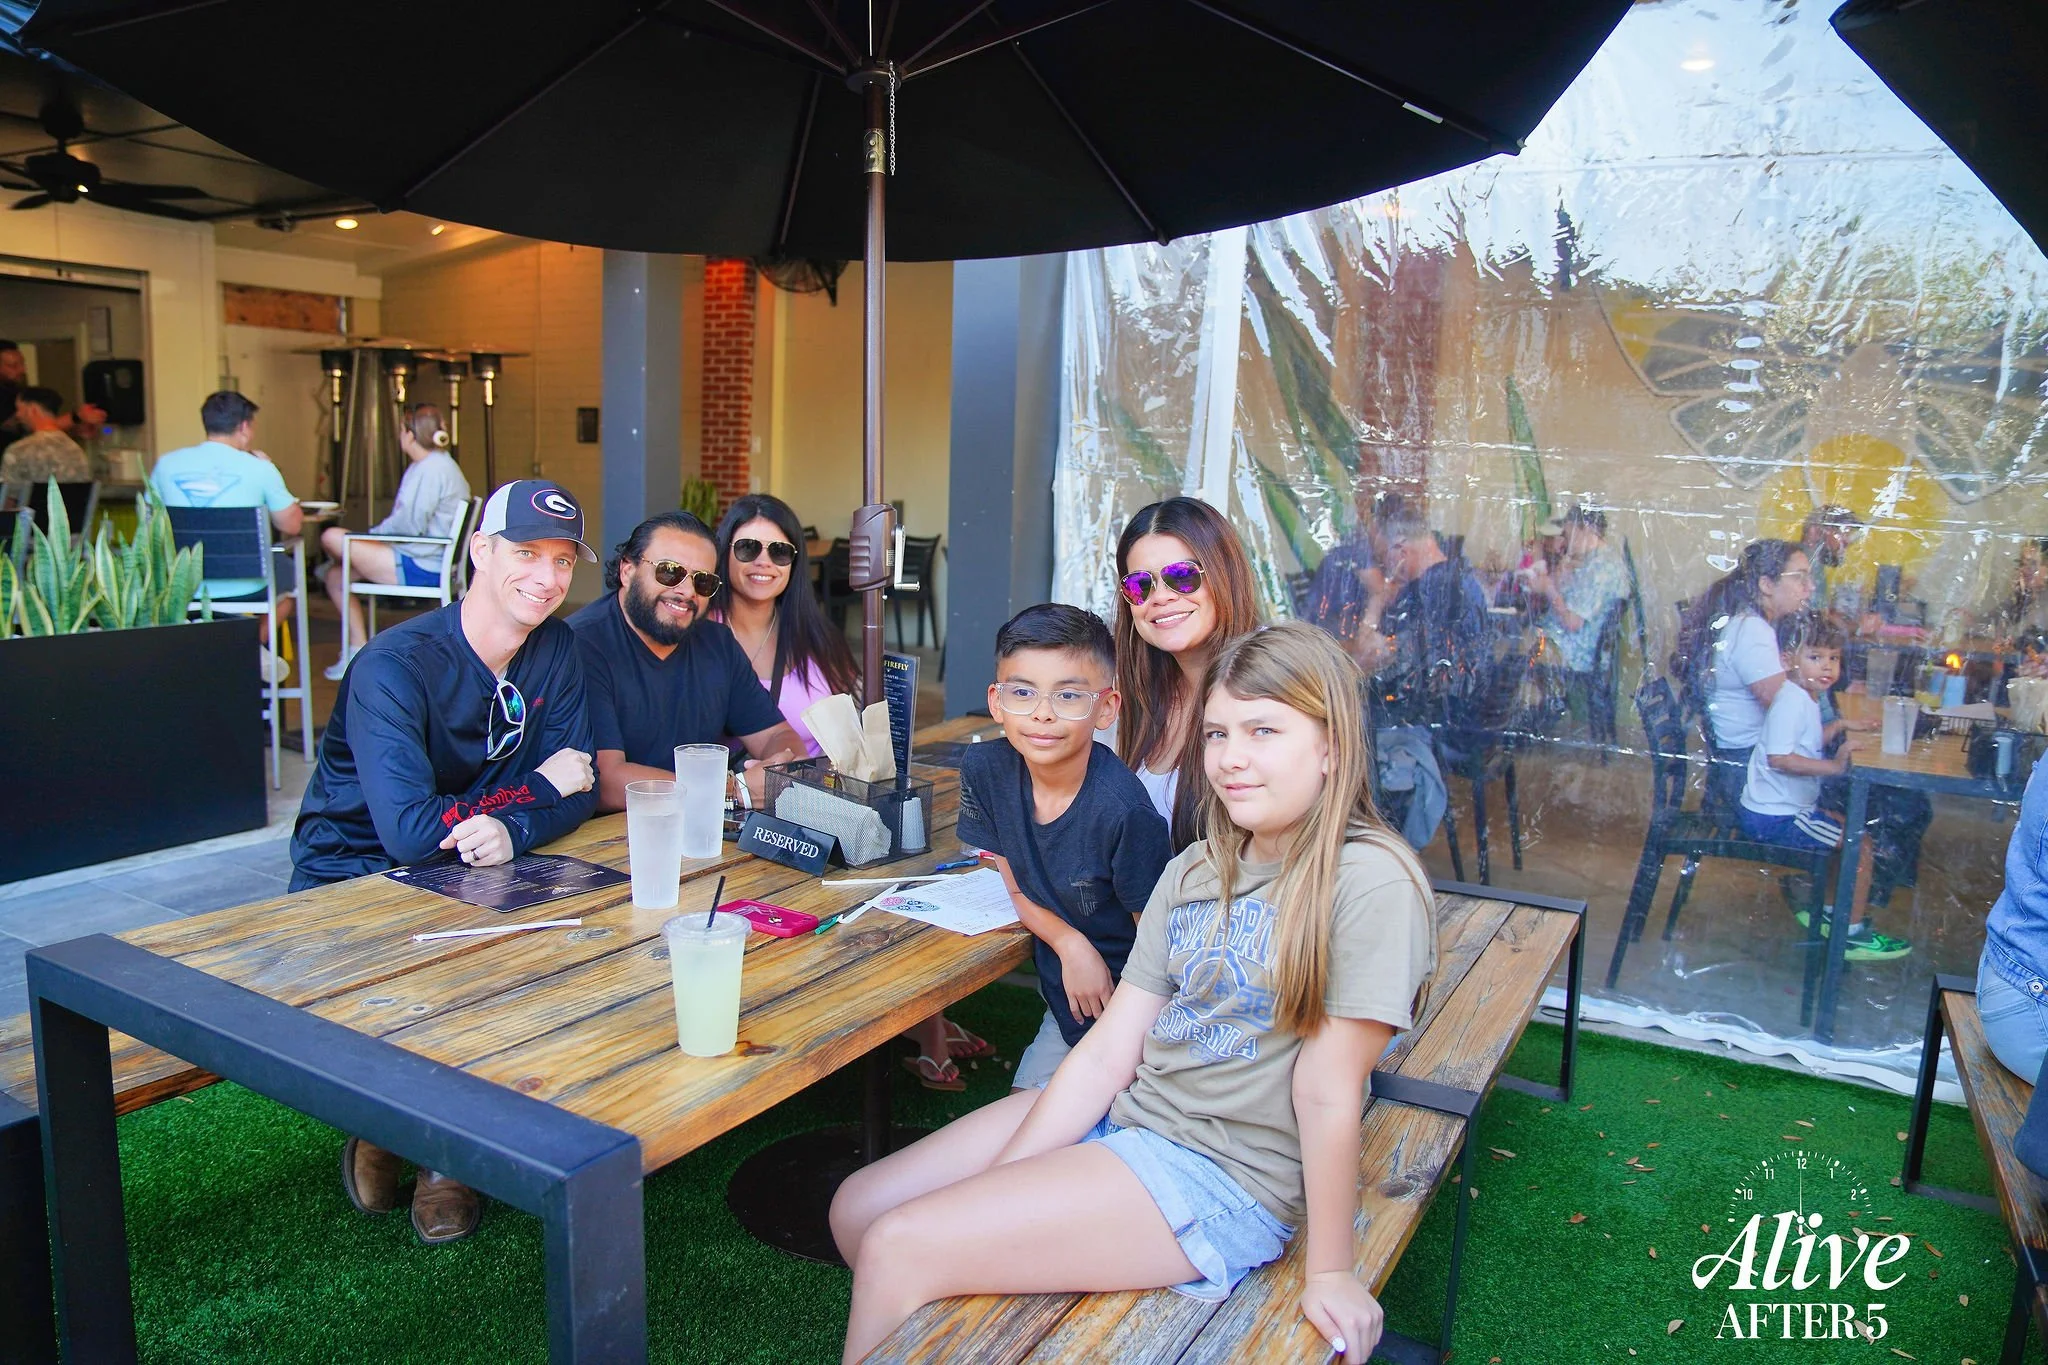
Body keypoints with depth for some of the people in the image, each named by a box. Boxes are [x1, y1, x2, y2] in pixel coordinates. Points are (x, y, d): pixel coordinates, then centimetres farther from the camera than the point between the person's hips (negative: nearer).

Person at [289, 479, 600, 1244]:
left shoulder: (556, 650, -4)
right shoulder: (396, 666, -23)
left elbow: (574, 791, -6)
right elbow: (411, 830, -32)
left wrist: (512, 829, -29)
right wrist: (538, 789, -20)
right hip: (352, 879, -4)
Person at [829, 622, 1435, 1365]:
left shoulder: (1370, 884, -17)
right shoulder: (1193, 871, 6)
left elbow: (1327, 1092, -17)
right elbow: (1107, 1050, 3)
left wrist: (1330, 1274, -10)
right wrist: (993, 1188, -3)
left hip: (1221, 1178, -7)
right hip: (1117, 1115, 7)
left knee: (898, 1249, -14)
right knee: (858, 1207, 7)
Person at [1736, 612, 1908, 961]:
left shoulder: (1805, 698, 12)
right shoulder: (1792, 700, -21)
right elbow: (1779, 757, -31)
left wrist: (1838, 727, 14)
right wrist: (1834, 765, -30)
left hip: (1787, 807, 11)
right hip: (1775, 817, -11)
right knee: (1860, 844, -6)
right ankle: (1853, 934, 5)